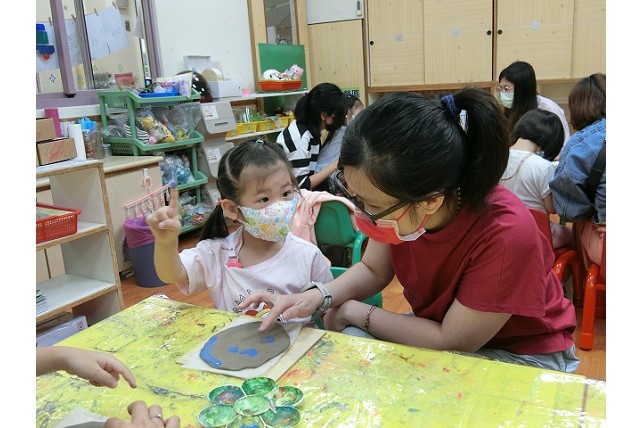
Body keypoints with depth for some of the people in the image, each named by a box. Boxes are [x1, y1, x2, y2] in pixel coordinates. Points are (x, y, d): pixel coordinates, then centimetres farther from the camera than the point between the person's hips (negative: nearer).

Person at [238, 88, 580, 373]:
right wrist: (318, 296, -22)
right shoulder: (397, 196, -20)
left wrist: (354, 311, -18)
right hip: (438, 327, 5)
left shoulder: (505, 233, -36)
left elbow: (452, 342, -25)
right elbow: (374, 270, -2)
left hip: (519, 354, -4)